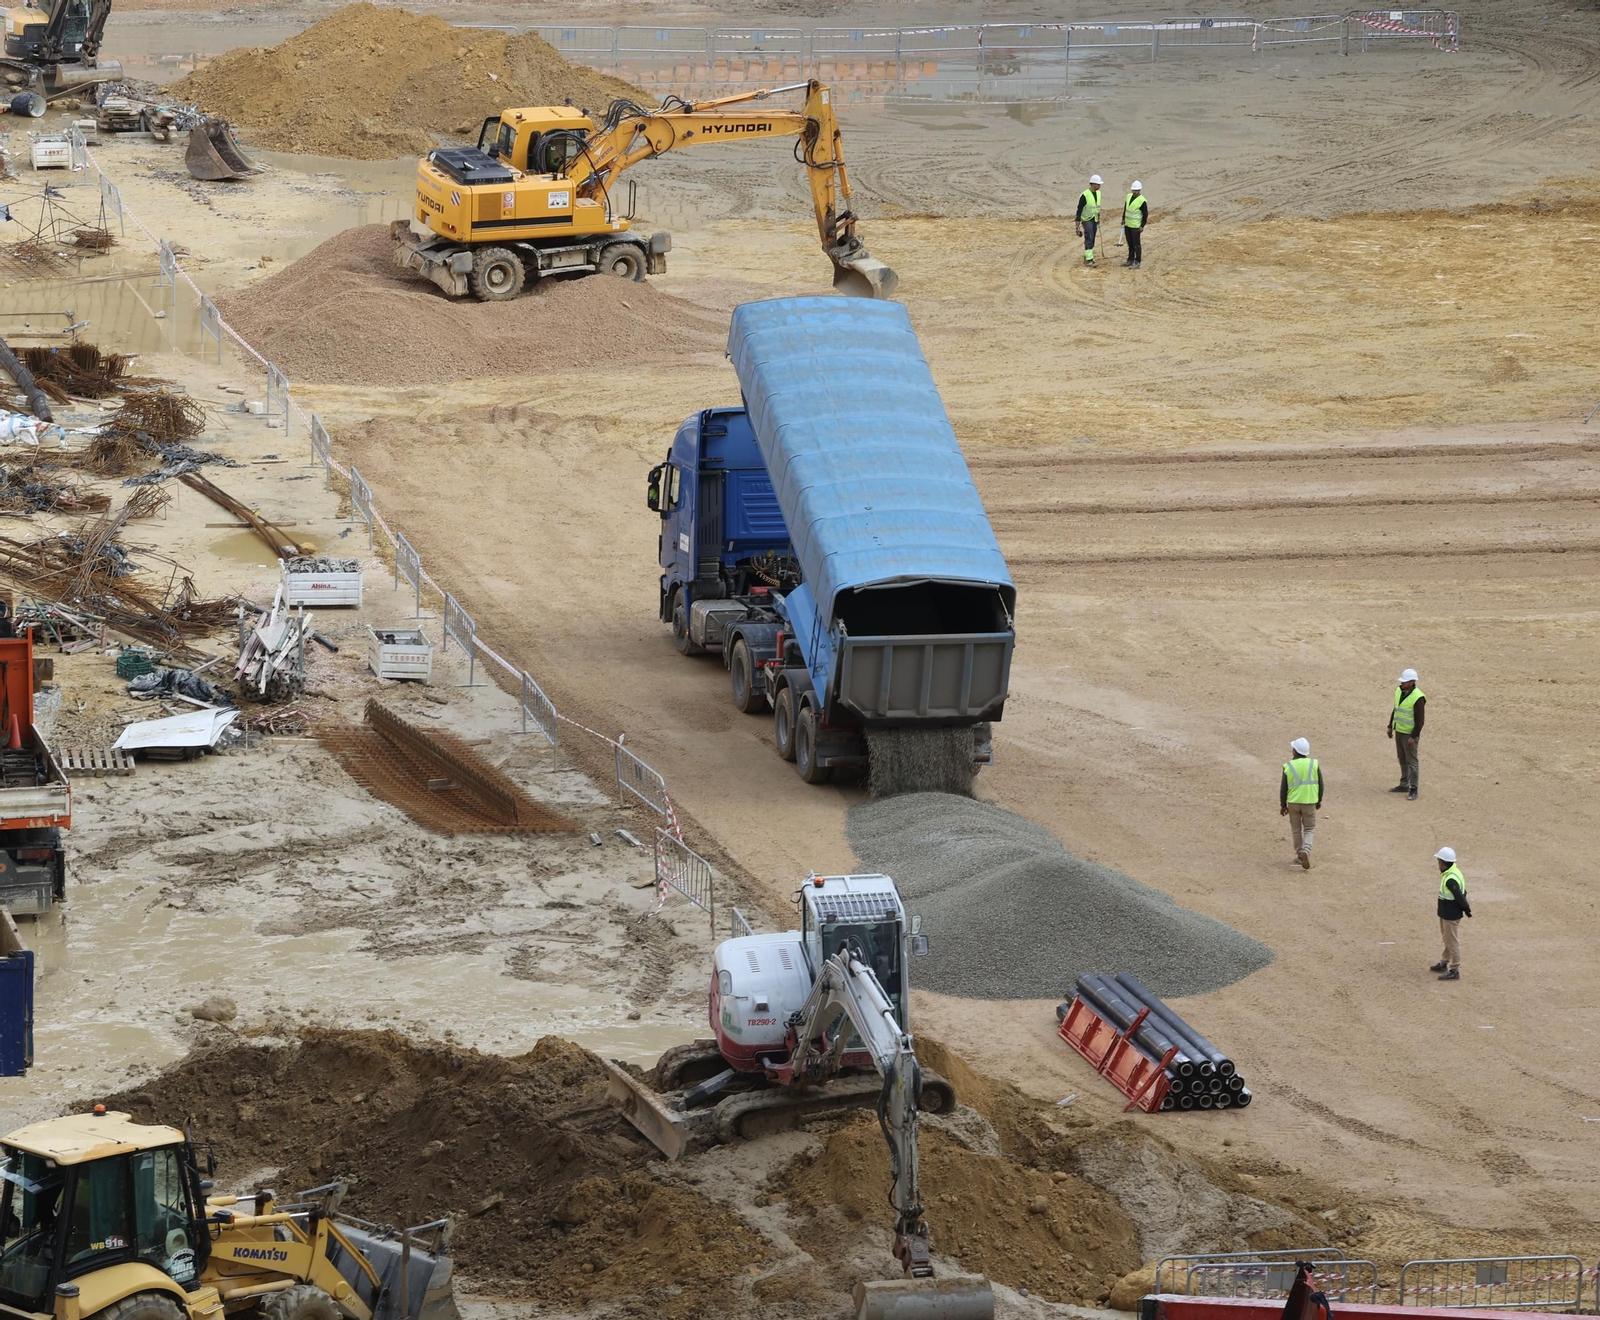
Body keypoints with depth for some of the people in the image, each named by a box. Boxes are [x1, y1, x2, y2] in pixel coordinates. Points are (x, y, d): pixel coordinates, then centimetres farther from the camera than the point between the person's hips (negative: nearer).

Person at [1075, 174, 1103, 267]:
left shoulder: (1098, 193, 6)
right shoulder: (1085, 195, -19)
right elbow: (1079, 209, -16)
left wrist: (1098, 219, 22)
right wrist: (1077, 222, -17)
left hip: (1094, 220, 7)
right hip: (1087, 220, -7)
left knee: (1092, 239, 9)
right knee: (1089, 239, -13)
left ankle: (1087, 257, 18)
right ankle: (1088, 259, -13)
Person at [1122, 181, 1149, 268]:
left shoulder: (1142, 201, -15)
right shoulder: (1129, 196, 6)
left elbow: (1145, 214, -11)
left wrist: (1142, 226, -13)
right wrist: (1123, 219, 19)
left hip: (1136, 226, -7)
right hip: (1127, 224, 7)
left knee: (1136, 244, -3)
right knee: (1130, 244, 15)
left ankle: (1137, 262, 3)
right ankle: (1130, 260, 24)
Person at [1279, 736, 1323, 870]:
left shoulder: (1288, 767, -8)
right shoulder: (1314, 764, -7)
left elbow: (1283, 788, -4)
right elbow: (1320, 785, -2)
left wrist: (1283, 805, 8)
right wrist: (1319, 800, 13)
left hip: (1293, 802, 0)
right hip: (1309, 803, 0)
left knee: (1296, 829, 17)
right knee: (1309, 829, 11)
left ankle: (1299, 855, 23)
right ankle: (1306, 851, -12)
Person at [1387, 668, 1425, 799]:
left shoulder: (1417, 698, -23)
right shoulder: (1399, 691, 1)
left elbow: (1420, 720, -20)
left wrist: (1413, 737, -20)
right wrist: (1391, 726, 14)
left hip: (1410, 734, -8)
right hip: (1399, 731, 8)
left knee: (1411, 761, -3)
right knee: (1402, 759, 17)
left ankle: (1413, 790, 2)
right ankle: (1404, 784, 28)